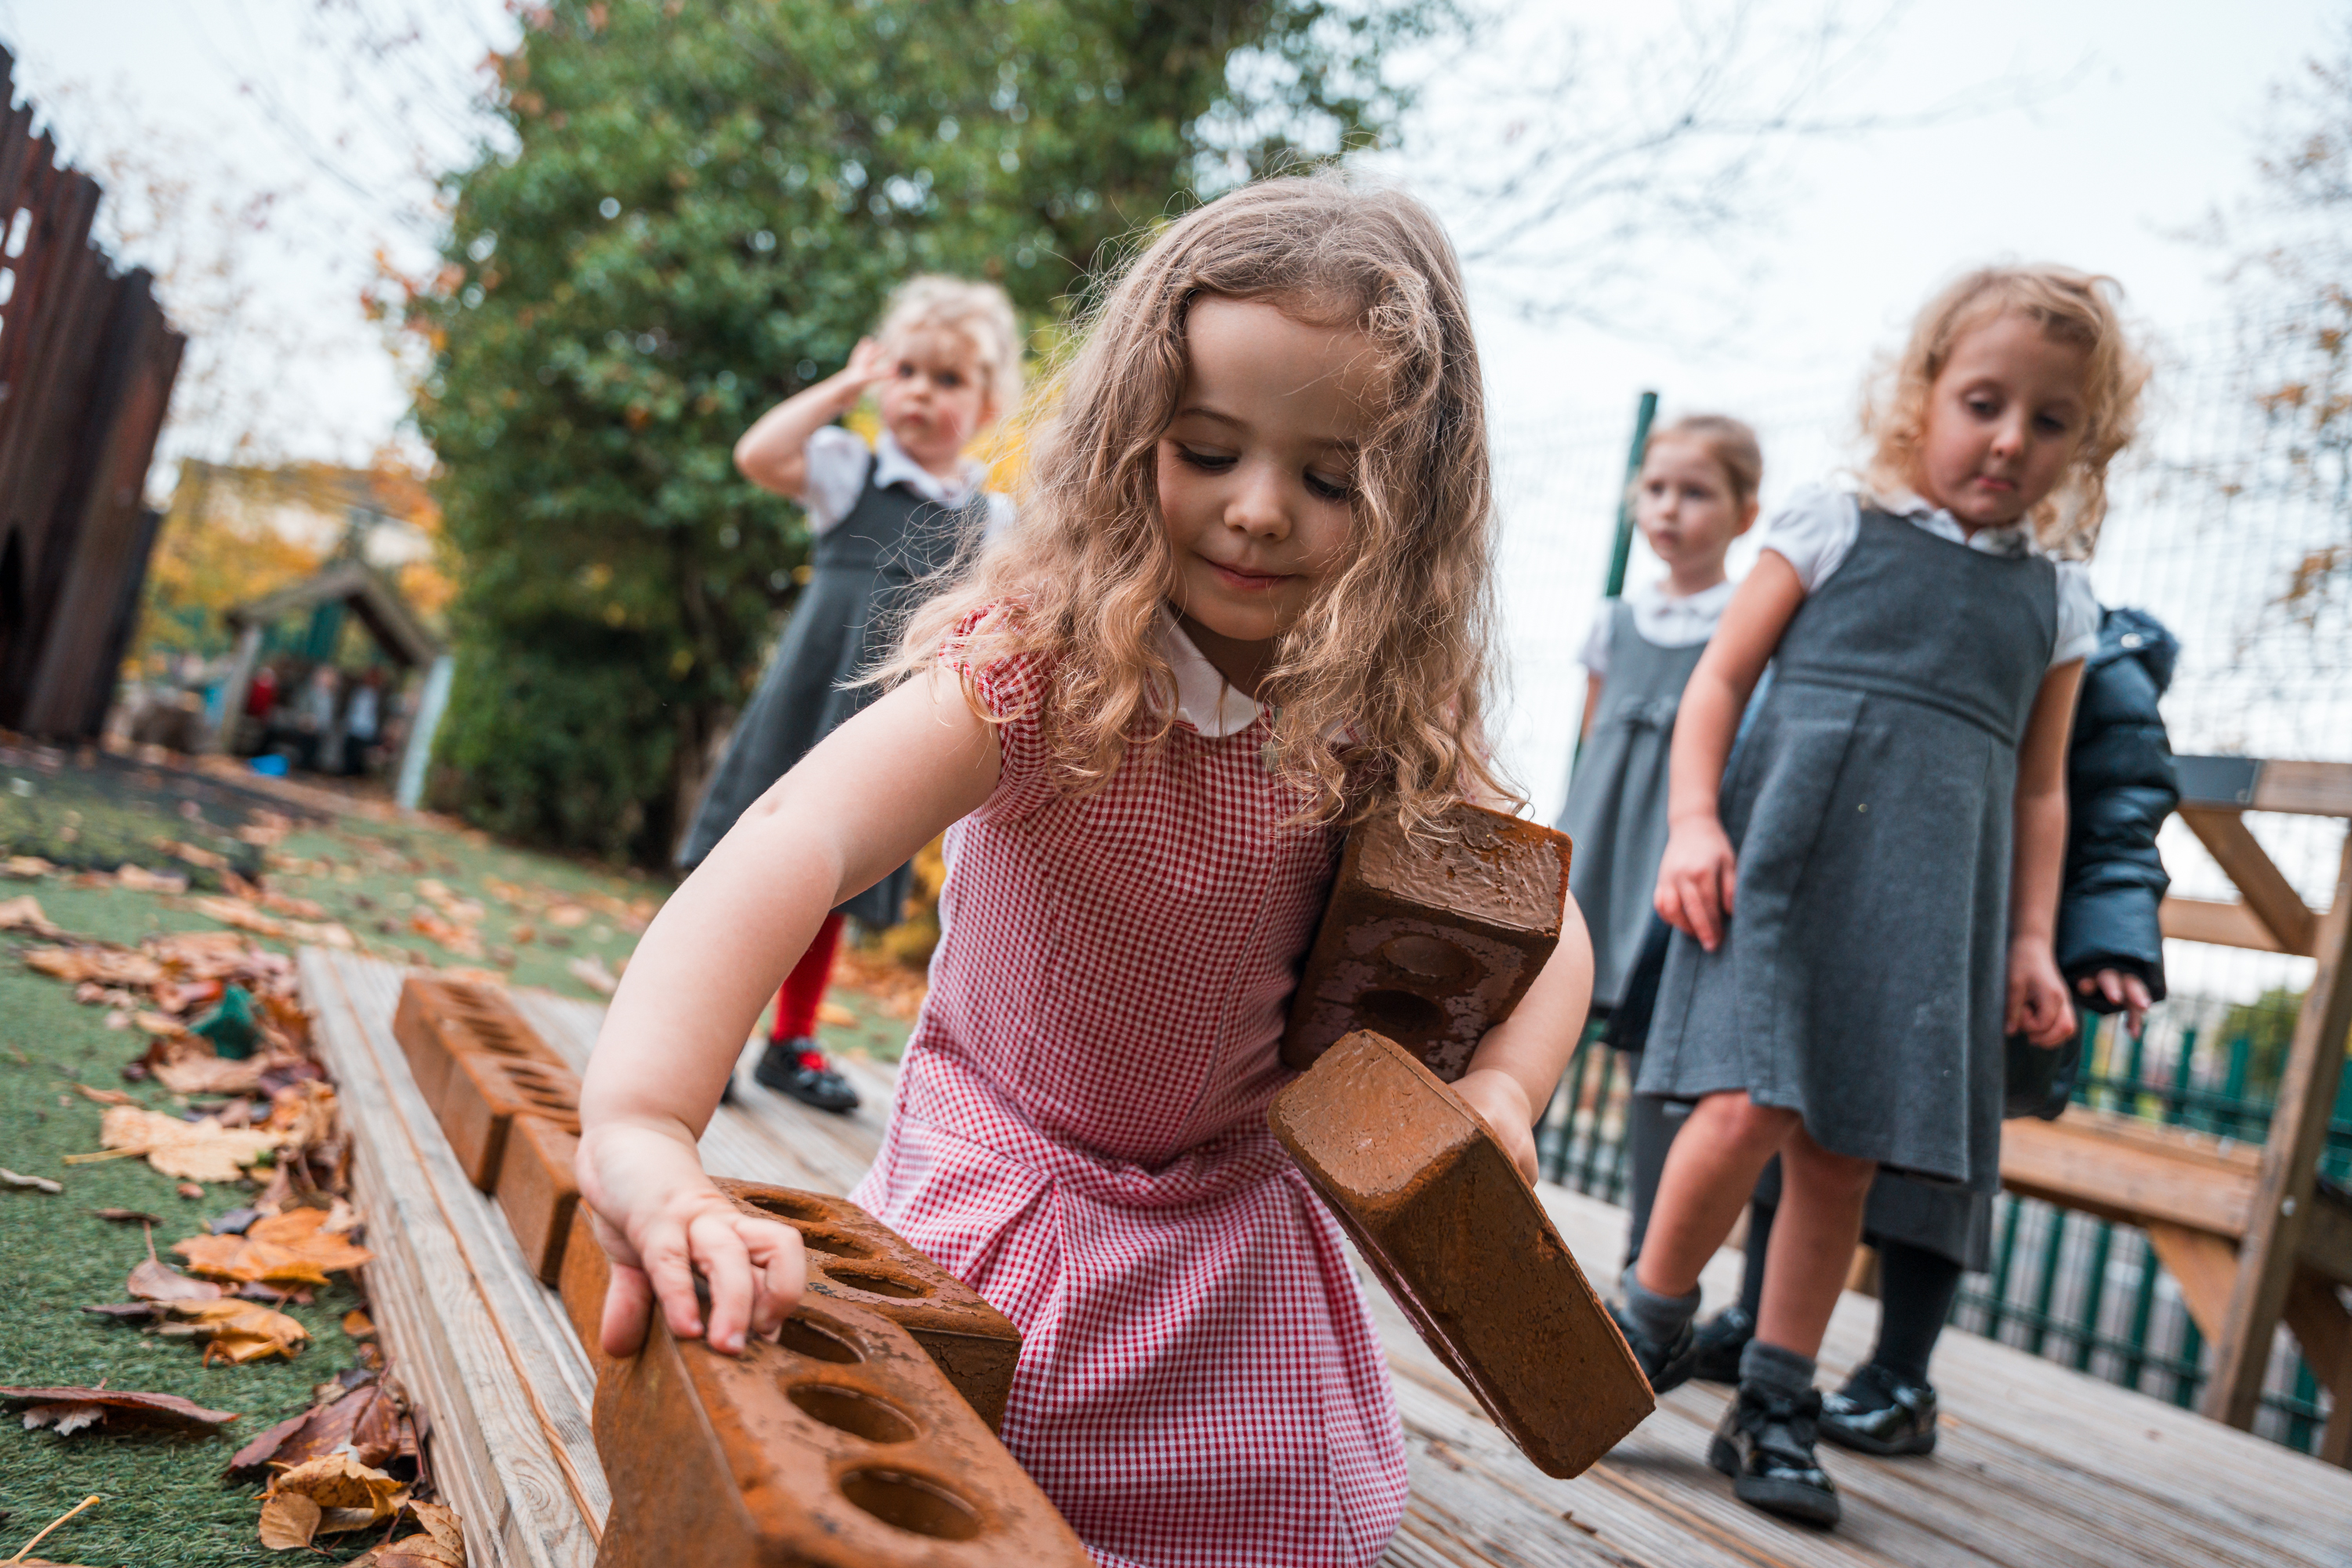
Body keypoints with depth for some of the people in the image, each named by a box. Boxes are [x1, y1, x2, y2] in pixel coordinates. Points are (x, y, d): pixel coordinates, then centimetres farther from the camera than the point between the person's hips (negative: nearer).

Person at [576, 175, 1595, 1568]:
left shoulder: (1388, 726, -13)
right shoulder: (1035, 658, -29)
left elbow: (1545, 929, -1)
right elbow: (797, 844, -45)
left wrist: (1497, 1093, -23)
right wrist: (643, 1135, -61)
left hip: (1236, 1220, 4)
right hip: (999, 1192, -3)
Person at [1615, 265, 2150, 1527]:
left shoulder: (2058, 597, 17)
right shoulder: (1834, 527, 7)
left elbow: (2039, 787, 20)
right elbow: (1720, 678, 3)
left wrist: (2030, 937, 12)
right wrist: (1694, 821, -9)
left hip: (1927, 901, 4)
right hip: (1786, 855, -3)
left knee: (1843, 1154, 3)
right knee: (1749, 1107, -18)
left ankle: (1774, 1407, 17)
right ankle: (1652, 1326, 6)